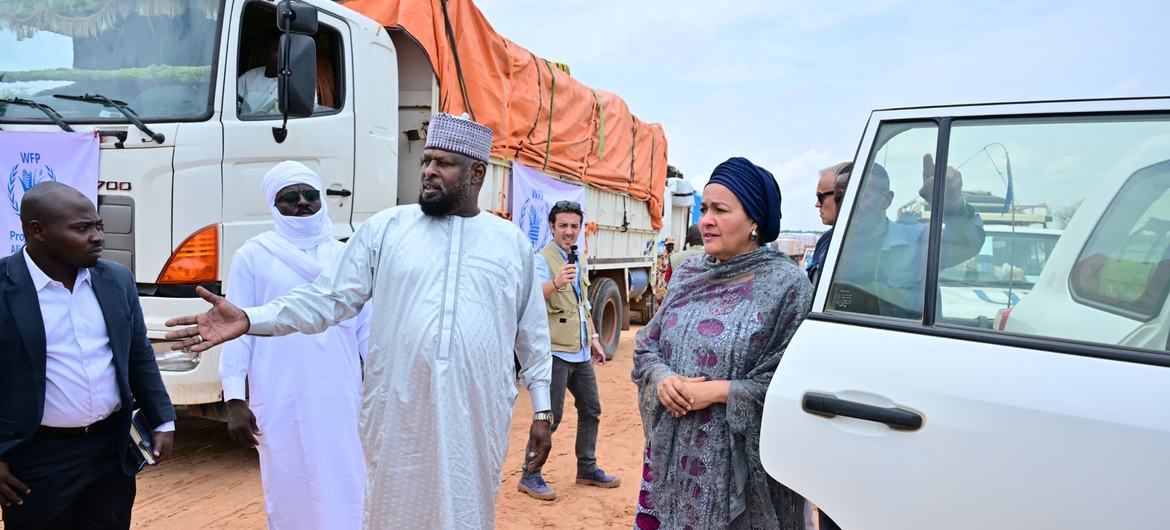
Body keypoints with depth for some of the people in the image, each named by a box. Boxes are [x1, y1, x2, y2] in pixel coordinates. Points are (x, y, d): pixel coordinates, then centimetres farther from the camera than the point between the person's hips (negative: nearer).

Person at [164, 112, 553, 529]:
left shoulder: (514, 243, 6)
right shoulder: (385, 229, 3)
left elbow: (533, 335, 10)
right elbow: (327, 298, 0)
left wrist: (542, 409, 9)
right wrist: (248, 320, -13)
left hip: (477, 421, 1)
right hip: (399, 416, 0)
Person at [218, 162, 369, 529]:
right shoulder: (253, 256, 1)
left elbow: (366, 328, 10)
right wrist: (235, 400, -7)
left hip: (343, 399, 2)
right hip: (282, 404, -2)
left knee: (347, 492, 9)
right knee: (291, 492, 10)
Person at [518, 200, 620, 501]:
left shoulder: (578, 262, 14)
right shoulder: (543, 260, -11)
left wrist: (593, 338, 18)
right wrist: (556, 283, -48)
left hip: (581, 351, 8)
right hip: (556, 351, -8)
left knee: (591, 409, 15)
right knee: (551, 415, -5)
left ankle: (587, 469, 29)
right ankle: (529, 476, 9)